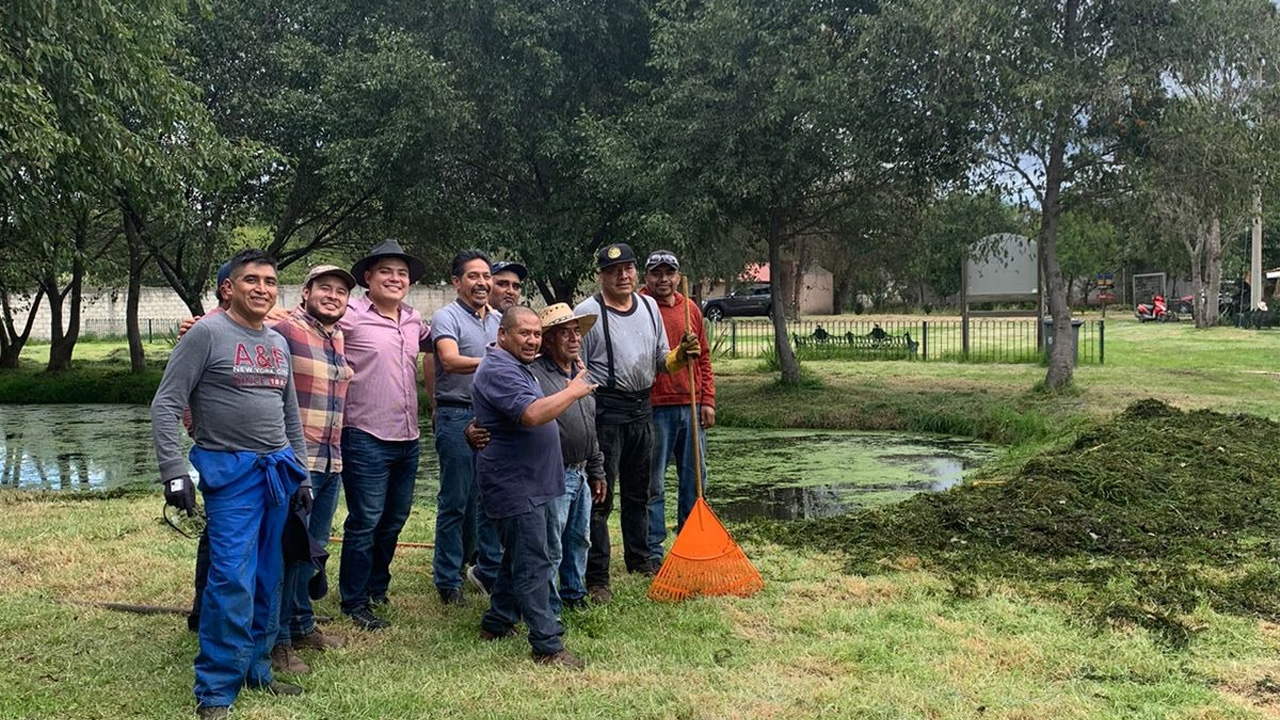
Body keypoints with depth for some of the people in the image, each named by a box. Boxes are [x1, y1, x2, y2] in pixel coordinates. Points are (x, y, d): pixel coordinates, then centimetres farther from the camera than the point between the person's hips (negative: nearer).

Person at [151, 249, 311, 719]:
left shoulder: (278, 344, 14)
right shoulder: (207, 334, -6)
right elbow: (166, 406, -9)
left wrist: (301, 474, 19)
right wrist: (174, 472, -16)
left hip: (278, 470, 7)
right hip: (230, 472, -6)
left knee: (267, 579, 9)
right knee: (232, 579, -11)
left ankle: (255, 670, 22)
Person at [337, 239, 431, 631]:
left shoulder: (414, 320, 12)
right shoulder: (351, 315, -9)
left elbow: (433, 343, 30)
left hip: (407, 438, 7)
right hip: (366, 438, -7)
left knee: (394, 520, 18)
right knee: (365, 522, 1)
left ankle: (376, 588, 36)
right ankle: (354, 602, 16)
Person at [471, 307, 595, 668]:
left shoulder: (516, 367, 17)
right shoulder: (498, 371, -19)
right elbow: (532, 414, -32)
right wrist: (573, 392, -20)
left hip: (530, 485, 11)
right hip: (515, 486, -11)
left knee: (519, 558, 19)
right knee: (533, 565, -8)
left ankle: (497, 623, 31)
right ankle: (548, 646, -5)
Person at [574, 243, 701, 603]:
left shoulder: (649, 306, 11)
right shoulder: (588, 312, -9)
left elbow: (661, 362, 16)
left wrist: (680, 355, -6)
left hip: (642, 408, 7)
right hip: (605, 409, -7)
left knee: (638, 490, 19)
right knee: (599, 495, -6)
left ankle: (639, 558, 34)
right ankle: (596, 577, -1)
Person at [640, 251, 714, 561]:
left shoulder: (691, 309, 11)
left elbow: (704, 358, 14)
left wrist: (707, 400, 9)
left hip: (692, 406, 6)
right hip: (655, 408, -6)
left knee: (694, 477, 13)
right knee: (653, 482, 1)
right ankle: (653, 548, 10)